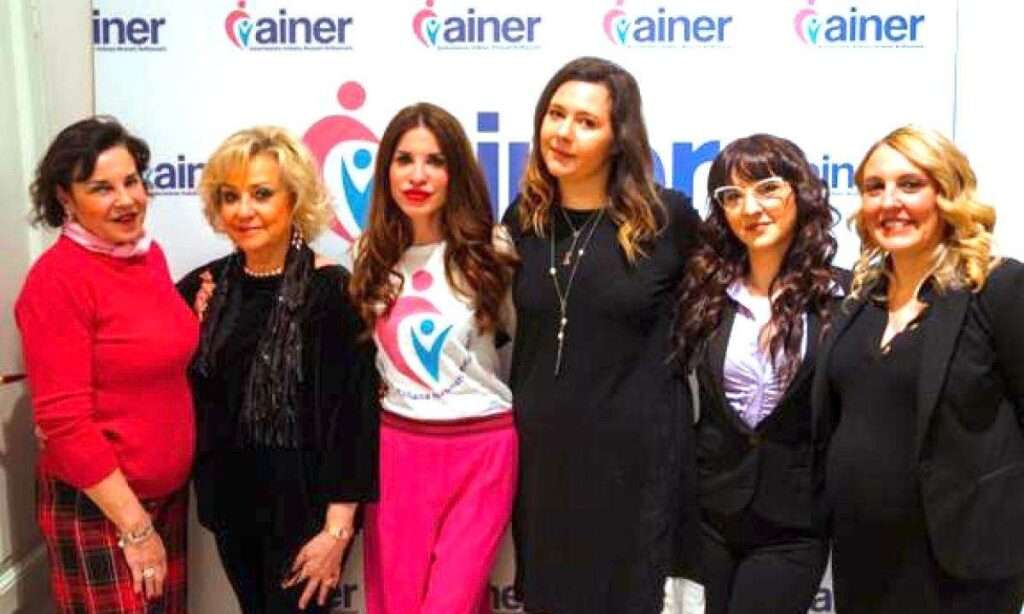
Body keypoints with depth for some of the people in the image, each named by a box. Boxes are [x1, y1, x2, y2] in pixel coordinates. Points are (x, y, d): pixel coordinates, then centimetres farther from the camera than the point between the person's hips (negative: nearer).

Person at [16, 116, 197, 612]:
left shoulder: (149, 254, 5)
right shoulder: (57, 278, -16)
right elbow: (64, 421, -19)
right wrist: (135, 527, -17)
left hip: (168, 494, 7)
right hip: (96, 508, -7)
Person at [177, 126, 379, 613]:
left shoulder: (331, 290, -14)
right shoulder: (208, 285, 2)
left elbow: (352, 413, -16)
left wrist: (337, 527, -17)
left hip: (304, 503, -5)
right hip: (229, 499, 5)